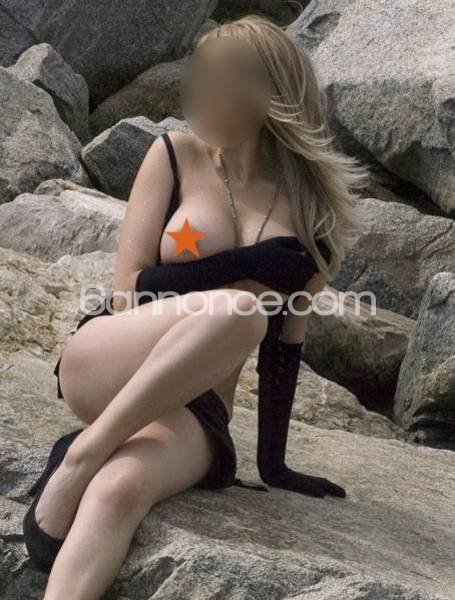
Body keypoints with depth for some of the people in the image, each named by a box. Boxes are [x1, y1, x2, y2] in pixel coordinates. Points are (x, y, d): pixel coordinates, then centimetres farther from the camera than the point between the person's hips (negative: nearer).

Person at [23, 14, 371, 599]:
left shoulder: (312, 204, 5)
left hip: (195, 413, 1)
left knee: (121, 488, -36)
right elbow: (130, 291, -3)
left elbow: (286, 338, 9)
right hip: (100, 367, -1)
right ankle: (77, 459, -26)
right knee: (237, 310, -34)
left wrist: (273, 460, 7)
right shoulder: (176, 155, 2)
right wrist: (250, 264, -12)